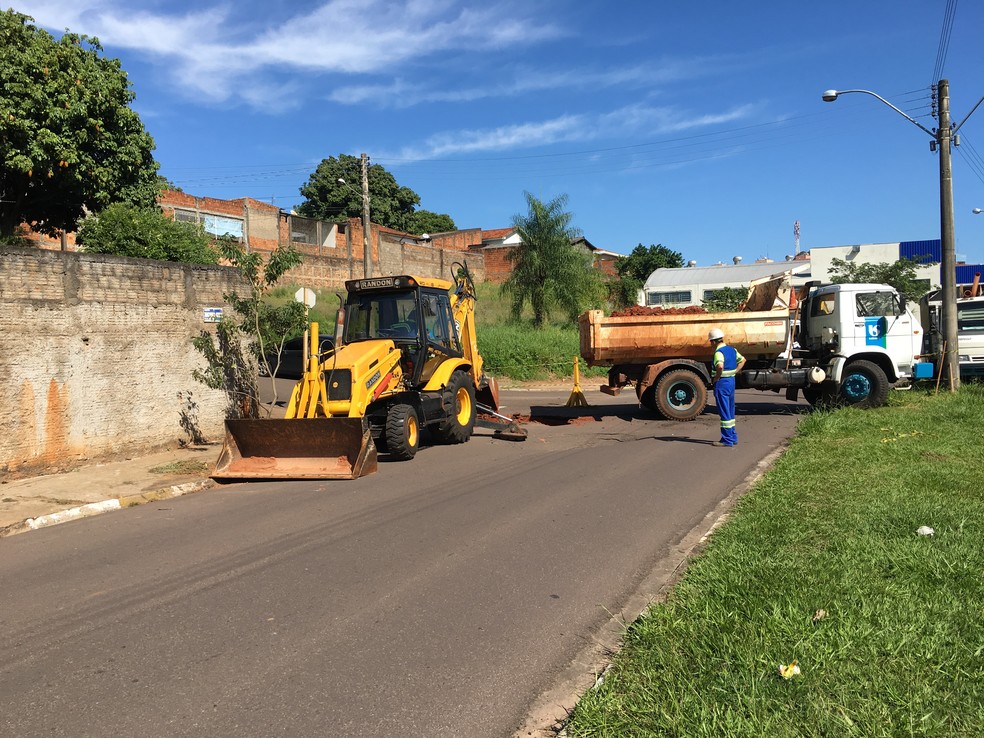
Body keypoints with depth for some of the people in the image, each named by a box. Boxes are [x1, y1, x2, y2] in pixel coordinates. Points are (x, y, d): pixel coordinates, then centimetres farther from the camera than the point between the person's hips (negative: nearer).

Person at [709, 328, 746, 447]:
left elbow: (720, 366, -36)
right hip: (731, 381, 9)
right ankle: (733, 437, 24)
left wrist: (716, 378, -19)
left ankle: (727, 440, 1)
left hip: (722, 383, -9)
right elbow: (742, 360, 25)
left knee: (724, 412, -3)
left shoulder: (719, 352, -17)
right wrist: (734, 372, 16)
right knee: (730, 412, 17)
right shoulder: (732, 349, 10)